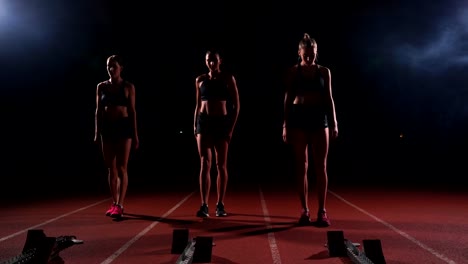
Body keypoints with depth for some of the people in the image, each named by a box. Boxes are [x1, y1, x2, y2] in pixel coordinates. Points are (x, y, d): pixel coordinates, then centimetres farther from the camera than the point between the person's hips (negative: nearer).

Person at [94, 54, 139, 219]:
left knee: (121, 168, -6)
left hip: (124, 127, -3)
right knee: (111, 168, 8)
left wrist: (135, 134, -4)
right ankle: (114, 204, 18)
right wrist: (97, 132, 4)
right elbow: (98, 110, 10)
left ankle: (120, 206, -5)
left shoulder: (128, 87, 1)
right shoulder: (101, 87, 9)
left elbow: (132, 111, 0)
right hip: (107, 127, 4)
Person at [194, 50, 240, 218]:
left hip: (222, 122, -1)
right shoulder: (200, 80, 10)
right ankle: (204, 205, -3)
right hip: (204, 121, 2)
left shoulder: (228, 79, 2)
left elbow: (236, 105, 1)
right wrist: (195, 125, 6)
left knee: (221, 165, 3)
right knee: (205, 164, -4)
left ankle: (220, 205, 12)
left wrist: (231, 127, -7)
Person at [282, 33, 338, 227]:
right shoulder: (293, 72, 5)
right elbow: (288, 99, 4)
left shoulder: (324, 72, 8)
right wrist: (285, 124, -2)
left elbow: (328, 98, 8)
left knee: (321, 167, -1)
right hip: (298, 118, 0)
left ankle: (322, 211, 5)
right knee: (301, 167, 4)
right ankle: (304, 210, 13)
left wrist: (334, 123, 2)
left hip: (319, 118, 1)